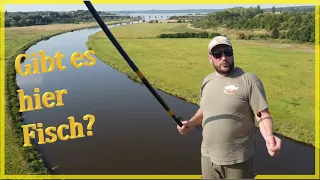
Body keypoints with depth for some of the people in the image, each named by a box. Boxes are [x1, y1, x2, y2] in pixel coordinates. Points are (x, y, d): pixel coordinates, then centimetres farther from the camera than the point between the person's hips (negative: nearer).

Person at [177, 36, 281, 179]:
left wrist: (269, 136, -34)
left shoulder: (249, 80, -13)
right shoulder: (207, 80, 6)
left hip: (237, 160, -5)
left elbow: (263, 115, -16)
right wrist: (190, 123, 3)